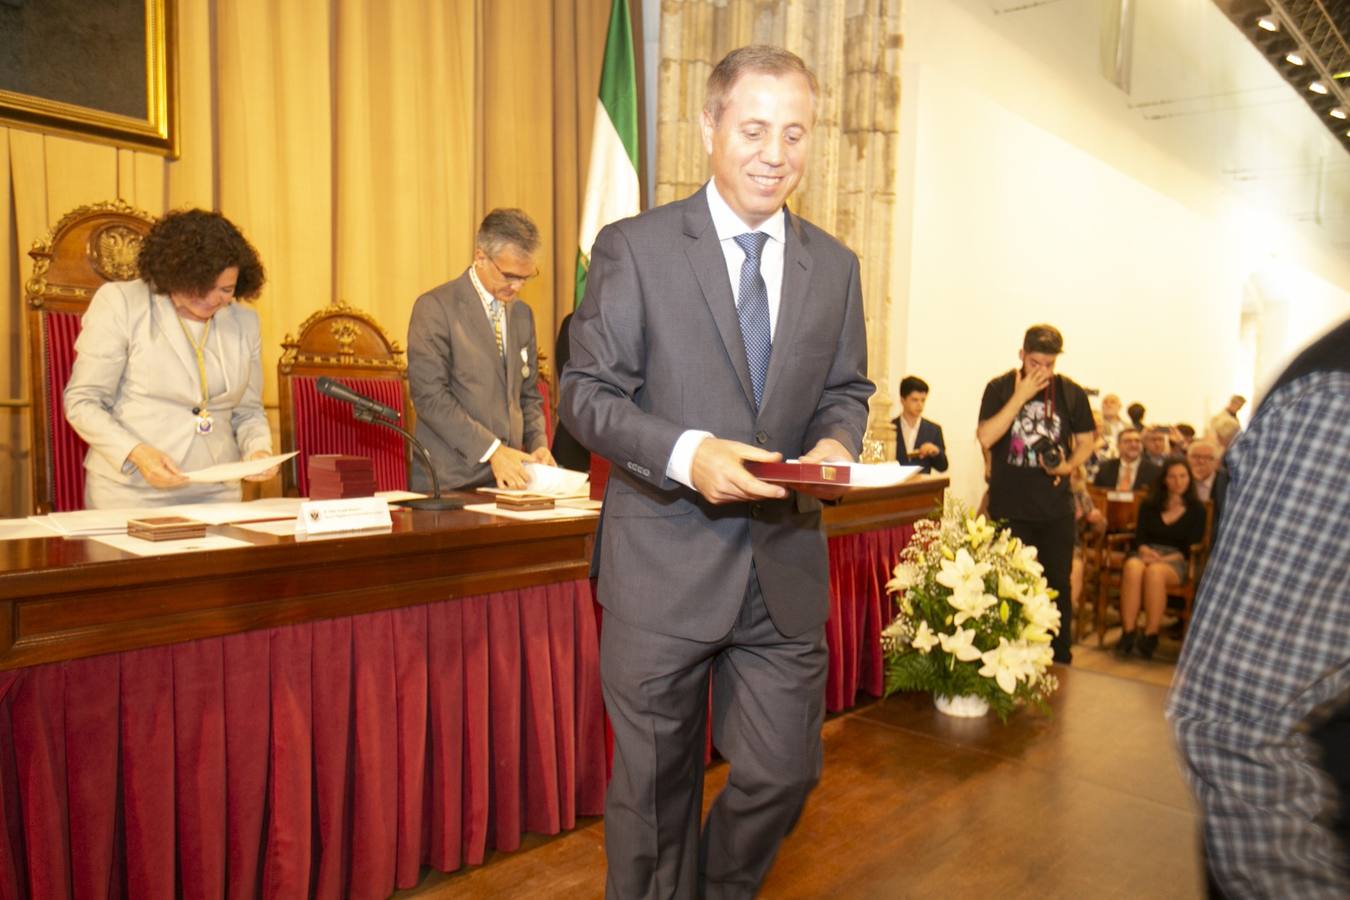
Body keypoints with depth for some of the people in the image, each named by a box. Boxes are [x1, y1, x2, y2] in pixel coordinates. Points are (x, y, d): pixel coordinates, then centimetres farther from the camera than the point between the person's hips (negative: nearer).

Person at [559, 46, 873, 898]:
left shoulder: (835, 266, 9)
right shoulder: (634, 248, -5)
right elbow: (587, 392, -6)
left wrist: (836, 441, -8)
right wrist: (686, 451, -23)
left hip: (786, 569, 4)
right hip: (664, 567, -3)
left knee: (783, 775, 14)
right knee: (657, 789, 12)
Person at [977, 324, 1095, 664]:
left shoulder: (1071, 393, 3)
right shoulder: (1000, 388, -3)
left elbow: (1086, 442, 11)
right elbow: (985, 438, -15)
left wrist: (1068, 465, -10)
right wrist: (1020, 397, -17)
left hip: (1056, 510, 2)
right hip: (1009, 508, -1)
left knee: (1058, 584, 8)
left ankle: (1060, 660, 22)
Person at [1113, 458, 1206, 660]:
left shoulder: (1196, 509, 8)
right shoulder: (1149, 505, 17)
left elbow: (1192, 547, -1)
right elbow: (1139, 537, 10)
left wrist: (1164, 559, -15)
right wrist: (1146, 551, -13)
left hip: (1177, 560, -2)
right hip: (1147, 554, 2)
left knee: (1155, 571, -38)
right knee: (1132, 566, -36)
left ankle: (1151, 635, -30)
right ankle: (1128, 633, -36)